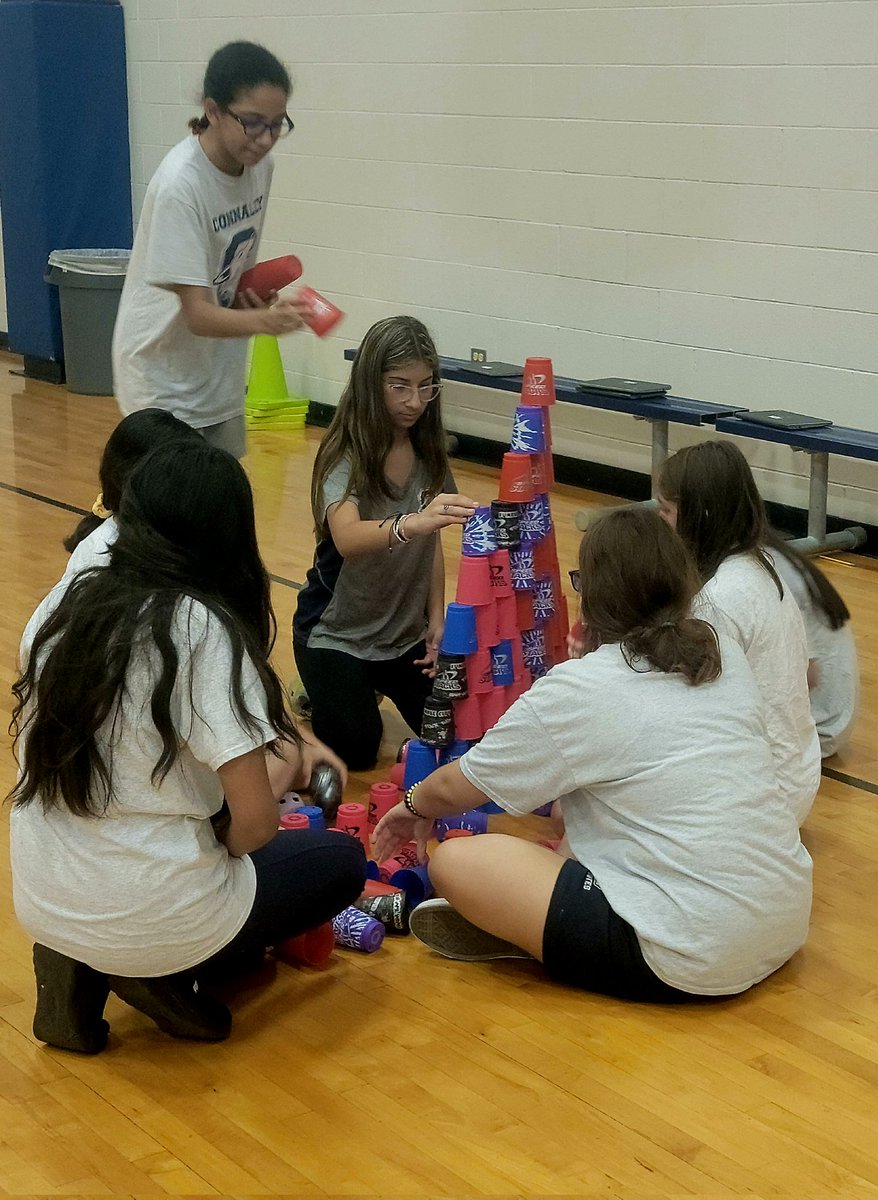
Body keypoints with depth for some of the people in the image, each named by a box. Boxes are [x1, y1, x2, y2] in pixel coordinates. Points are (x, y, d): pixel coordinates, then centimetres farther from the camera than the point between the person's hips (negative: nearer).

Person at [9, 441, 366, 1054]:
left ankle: (88, 968, 10)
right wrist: (280, 767, 4)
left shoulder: (61, 607, 0)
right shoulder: (205, 630, -18)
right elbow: (254, 824, -20)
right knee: (341, 861, 19)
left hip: (42, 905, 6)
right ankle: (164, 975, 1)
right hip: (149, 920, -6)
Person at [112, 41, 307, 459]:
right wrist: (265, 320, -46)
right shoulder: (180, 185, -26)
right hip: (165, 382, -7)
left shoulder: (259, 166, -5)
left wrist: (255, 295, -9)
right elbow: (198, 315, -28)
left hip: (219, 376, 7)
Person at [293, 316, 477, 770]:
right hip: (338, 632, -5)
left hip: (407, 632, 5)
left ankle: (379, 681, 23)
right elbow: (347, 539, -41)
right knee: (354, 748, -14)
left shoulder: (428, 452, -5)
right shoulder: (345, 455, -22)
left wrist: (436, 620, -2)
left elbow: (432, 542, 6)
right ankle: (324, 687, 19)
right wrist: (408, 525, -60)